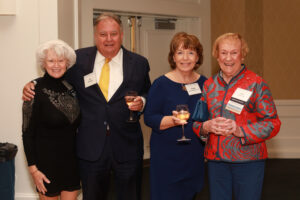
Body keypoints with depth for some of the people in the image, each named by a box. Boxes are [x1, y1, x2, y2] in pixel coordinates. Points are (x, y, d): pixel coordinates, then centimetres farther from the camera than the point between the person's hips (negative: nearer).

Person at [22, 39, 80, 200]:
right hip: (47, 160, -4)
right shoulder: (36, 91, -12)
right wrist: (33, 168, -12)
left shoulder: (71, 86, 2)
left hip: (71, 158, 4)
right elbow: (28, 133, -9)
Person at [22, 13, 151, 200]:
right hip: (91, 148, 0)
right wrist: (33, 85, -5)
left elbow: (148, 95, 11)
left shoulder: (139, 63, 2)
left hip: (127, 148, 0)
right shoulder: (79, 59, 2)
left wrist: (142, 102, -11)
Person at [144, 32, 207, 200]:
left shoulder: (204, 83, 6)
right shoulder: (162, 84, -8)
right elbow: (149, 118, -11)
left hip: (195, 155, 4)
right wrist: (173, 120, -26)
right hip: (167, 157, -4)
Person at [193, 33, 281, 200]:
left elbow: (272, 123, -8)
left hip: (248, 161, -4)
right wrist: (207, 126, -10)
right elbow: (197, 120, 13)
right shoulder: (209, 85, 10)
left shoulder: (256, 84, -4)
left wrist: (240, 130, -20)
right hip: (216, 159, 4)